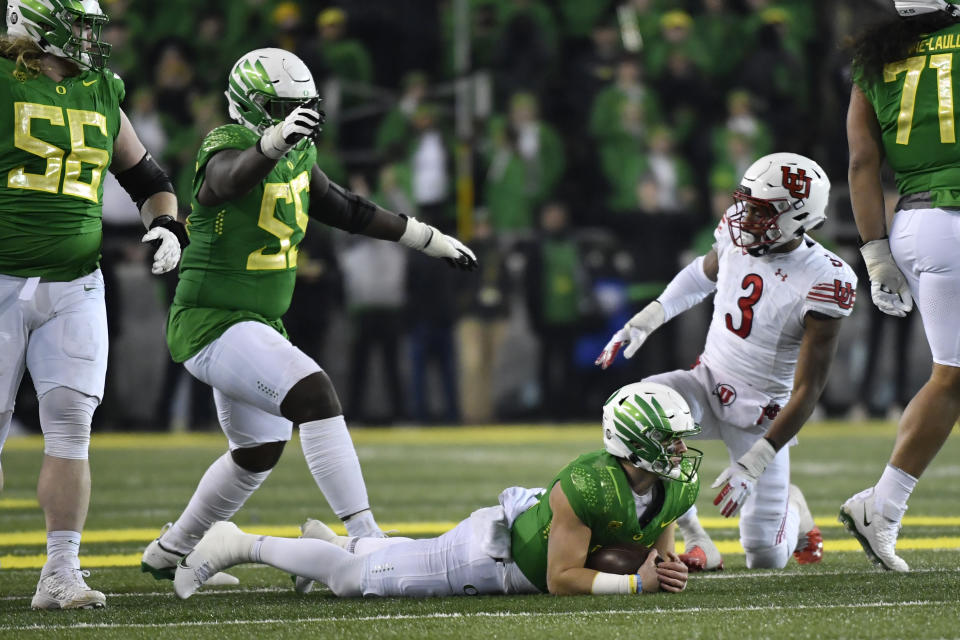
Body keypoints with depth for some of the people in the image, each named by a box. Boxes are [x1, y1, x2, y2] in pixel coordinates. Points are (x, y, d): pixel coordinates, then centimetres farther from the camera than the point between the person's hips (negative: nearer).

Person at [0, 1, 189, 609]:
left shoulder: (101, 96, 12)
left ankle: (61, 573, -1)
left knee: (71, 423, -4)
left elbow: (149, 180, 22)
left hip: (73, 287, 4)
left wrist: (168, 227, 4)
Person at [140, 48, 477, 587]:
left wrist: (432, 240, 26)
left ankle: (169, 554, 40)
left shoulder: (298, 155, 7)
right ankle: (365, 537, -29)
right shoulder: (227, 150, -20)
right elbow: (232, 178, -46)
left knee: (259, 454, 22)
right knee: (315, 395, -27)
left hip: (260, 322, 10)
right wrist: (274, 140, -68)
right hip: (213, 324, -10)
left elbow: (344, 210, 21)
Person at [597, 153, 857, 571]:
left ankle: (791, 510, 35)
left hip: (761, 415, -4)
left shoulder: (822, 282, -25)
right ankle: (692, 539, -18)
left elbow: (807, 392, -23)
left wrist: (752, 465, -27)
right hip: (709, 383, 4)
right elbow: (704, 273, 19)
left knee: (767, 558, -5)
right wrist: (644, 322, 8)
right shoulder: (736, 235, -9)